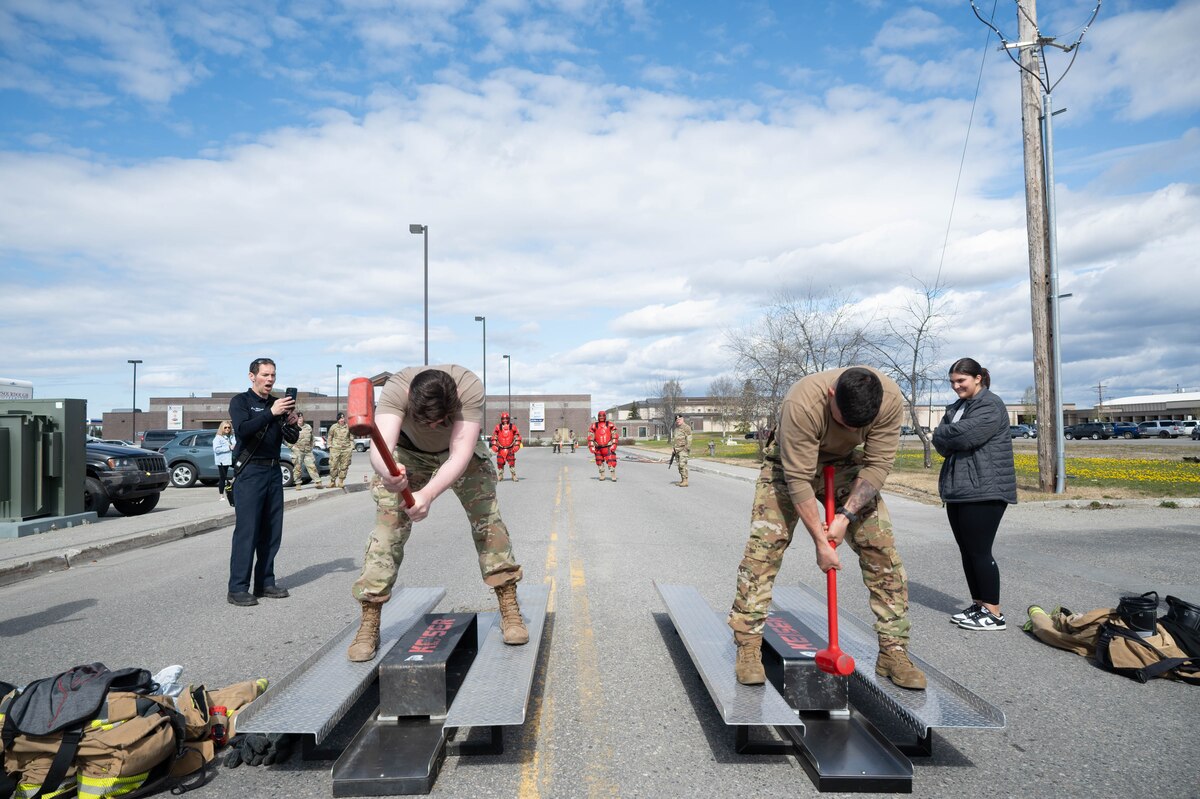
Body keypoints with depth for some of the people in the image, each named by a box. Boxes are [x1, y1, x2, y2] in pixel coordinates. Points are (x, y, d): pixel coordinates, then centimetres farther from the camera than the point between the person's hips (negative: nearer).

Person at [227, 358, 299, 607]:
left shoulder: (277, 403, 14)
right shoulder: (240, 401, 0)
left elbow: (292, 439, 9)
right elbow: (242, 430, -19)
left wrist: (291, 423, -11)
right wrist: (271, 413, -28)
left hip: (273, 471, 6)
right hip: (250, 471, -6)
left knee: (272, 531, 7)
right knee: (247, 530, -8)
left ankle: (265, 583, 15)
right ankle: (238, 589, -3)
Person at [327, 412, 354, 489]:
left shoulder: (348, 427, 7)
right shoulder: (333, 427, 5)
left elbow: (351, 438, 13)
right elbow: (330, 438, 13)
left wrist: (352, 448, 6)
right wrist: (330, 446, 3)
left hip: (346, 449, 1)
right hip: (335, 449, -1)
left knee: (344, 467, 2)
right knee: (333, 466, -5)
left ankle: (341, 482, 10)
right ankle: (332, 481, 6)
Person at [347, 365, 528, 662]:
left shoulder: (470, 387, -40)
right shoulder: (395, 389, -39)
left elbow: (459, 455, -45)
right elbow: (380, 446, -52)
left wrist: (427, 494, -61)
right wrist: (386, 473, -76)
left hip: (460, 450, 0)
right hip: (407, 451, 0)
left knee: (488, 516, -11)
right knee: (387, 528, -11)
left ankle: (510, 611, 2)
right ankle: (368, 626, 1)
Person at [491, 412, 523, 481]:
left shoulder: (513, 427, 4)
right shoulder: (498, 427, 5)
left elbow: (517, 436, 8)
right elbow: (494, 437, 13)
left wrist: (516, 445, 1)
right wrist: (494, 445, 5)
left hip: (510, 449, -1)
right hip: (501, 449, 1)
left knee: (512, 462, -7)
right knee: (500, 463, 1)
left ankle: (514, 476, 1)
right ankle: (500, 475, 17)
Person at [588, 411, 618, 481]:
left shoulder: (610, 425, 4)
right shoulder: (594, 426, 6)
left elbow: (614, 436, 4)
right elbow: (590, 437, 5)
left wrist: (613, 445, -5)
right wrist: (591, 446, -2)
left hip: (608, 447, -2)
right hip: (598, 448, 2)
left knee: (611, 461, -10)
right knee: (599, 462, 10)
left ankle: (614, 476, -5)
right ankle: (602, 475, 24)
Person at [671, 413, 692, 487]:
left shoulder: (686, 427, -9)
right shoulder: (676, 428, 18)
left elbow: (689, 439, -15)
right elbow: (673, 438, 23)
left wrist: (687, 449, -20)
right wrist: (672, 448, 12)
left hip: (683, 449, -9)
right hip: (677, 450, 9)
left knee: (683, 465, -14)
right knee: (679, 465, 9)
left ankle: (685, 481, -15)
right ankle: (682, 480, 15)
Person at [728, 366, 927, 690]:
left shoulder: (890, 399, -27)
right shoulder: (802, 403, -39)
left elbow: (878, 464, -19)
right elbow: (798, 479, -33)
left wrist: (845, 515, -25)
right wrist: (820, 541, -28)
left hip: (845, 464, 4)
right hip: (790, 462, -3)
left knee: (883, 548, -4)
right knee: (763, 547, -15)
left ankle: (893, 651, 8)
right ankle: (748, 647, -5)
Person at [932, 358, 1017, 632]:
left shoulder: (991, 405, -8)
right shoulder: (955, 407, 19)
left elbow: (965, 435, -21)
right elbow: (940, 444, 10)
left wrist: (944, 434, -3)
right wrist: (952, 437, -9)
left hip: (984, 491, -8)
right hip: (957, 491, 9)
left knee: (979, 551, -6)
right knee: (967, 551, 12)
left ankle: (994, 614, 3)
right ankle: (978, 605, 22)